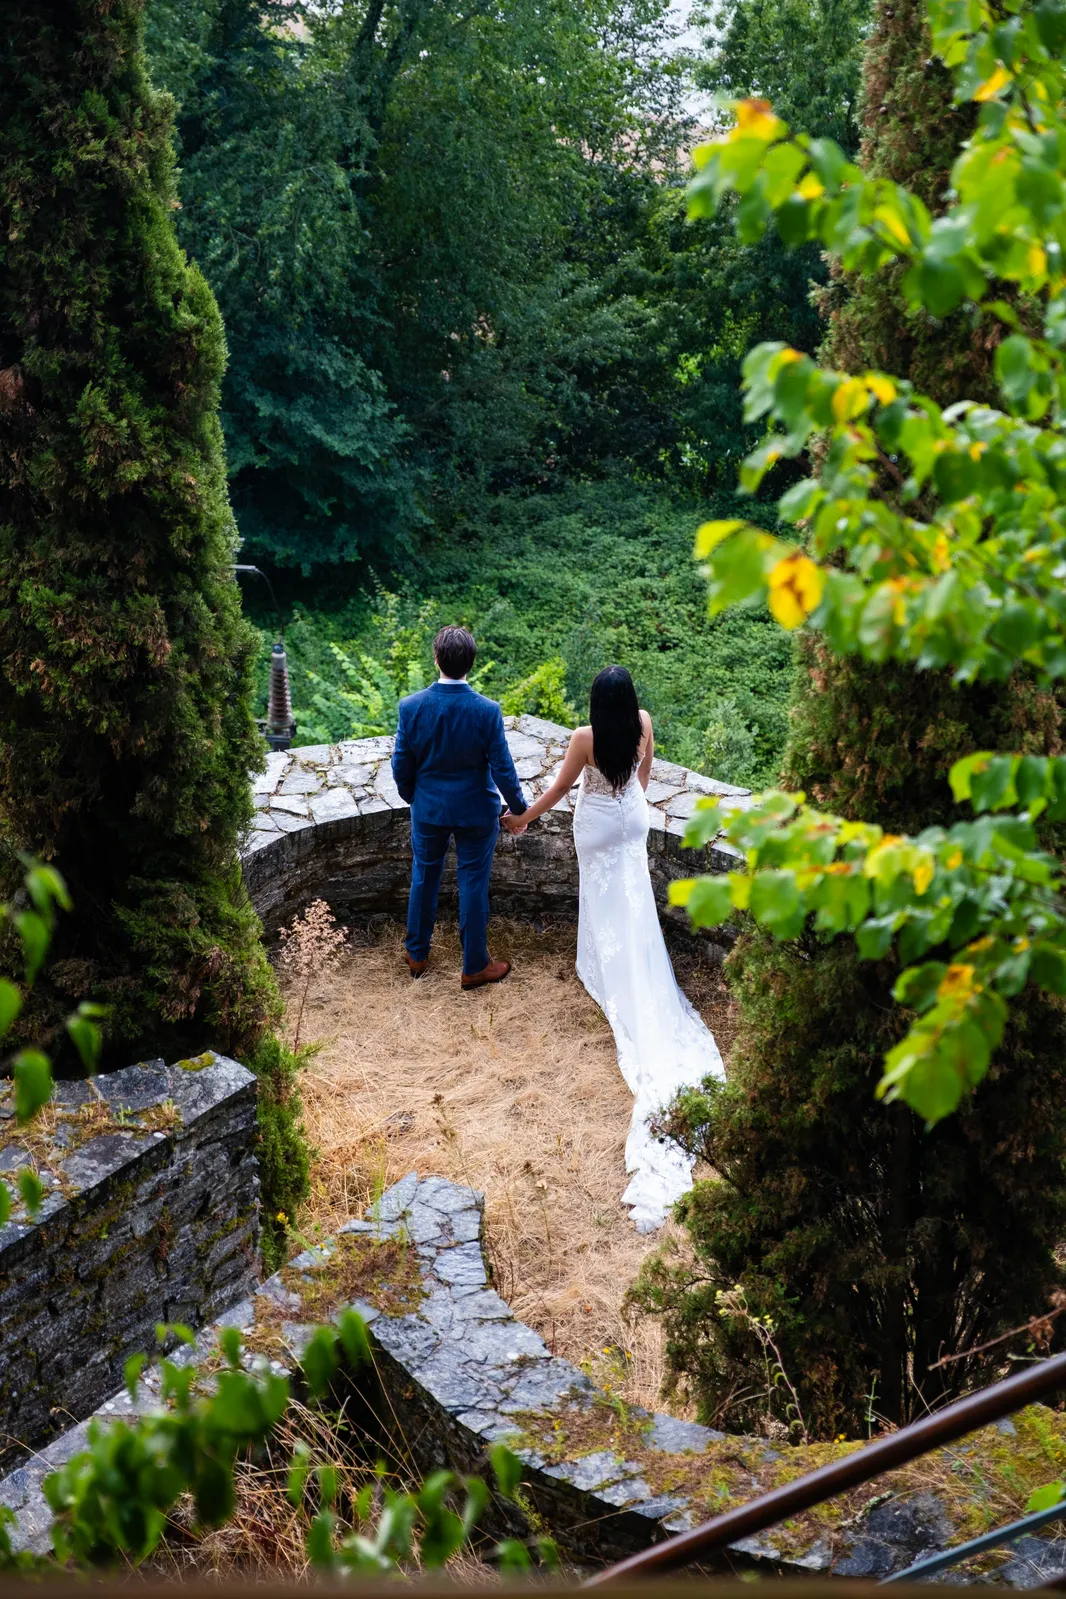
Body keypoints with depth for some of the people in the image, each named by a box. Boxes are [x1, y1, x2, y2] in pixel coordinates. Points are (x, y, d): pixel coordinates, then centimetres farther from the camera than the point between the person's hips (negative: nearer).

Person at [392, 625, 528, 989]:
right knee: (473, 884, 11)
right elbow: (502, 768, -15)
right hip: (476, 812, -2)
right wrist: (518, 808, 1)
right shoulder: (486, 711, -22)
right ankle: (475, 966, 23)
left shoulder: (411, 707, -17)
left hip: (428, 809, 2)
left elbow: (401, 765, -7)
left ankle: (417, 953, 36)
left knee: (424, 877, 21)